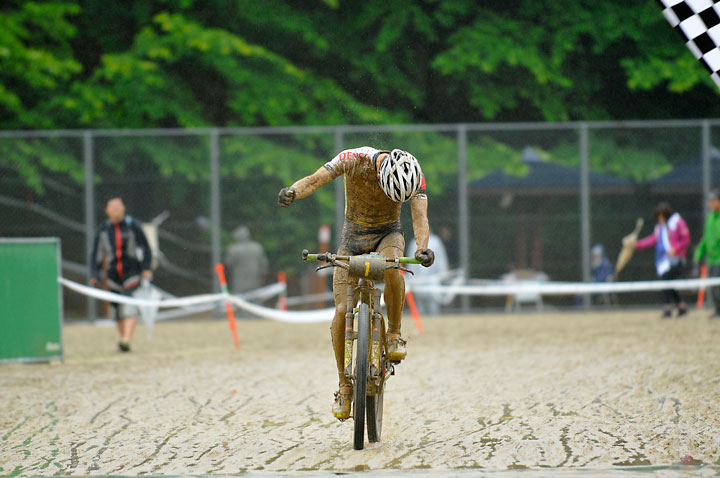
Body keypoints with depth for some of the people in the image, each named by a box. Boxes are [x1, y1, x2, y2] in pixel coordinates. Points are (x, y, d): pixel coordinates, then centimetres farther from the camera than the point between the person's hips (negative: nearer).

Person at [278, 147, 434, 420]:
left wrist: (422, 248, -51)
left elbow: (419, 216, -31)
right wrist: (292, 191, -55)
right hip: (353, 233, 0)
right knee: (342, 311, -10)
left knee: (392, 268, -37)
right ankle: (344, 387, 4)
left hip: (388, 232, 0)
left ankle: (394, 335, -14)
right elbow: (316, 179, -33)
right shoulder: (354, 159, -25)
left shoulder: (413, 176, -23)